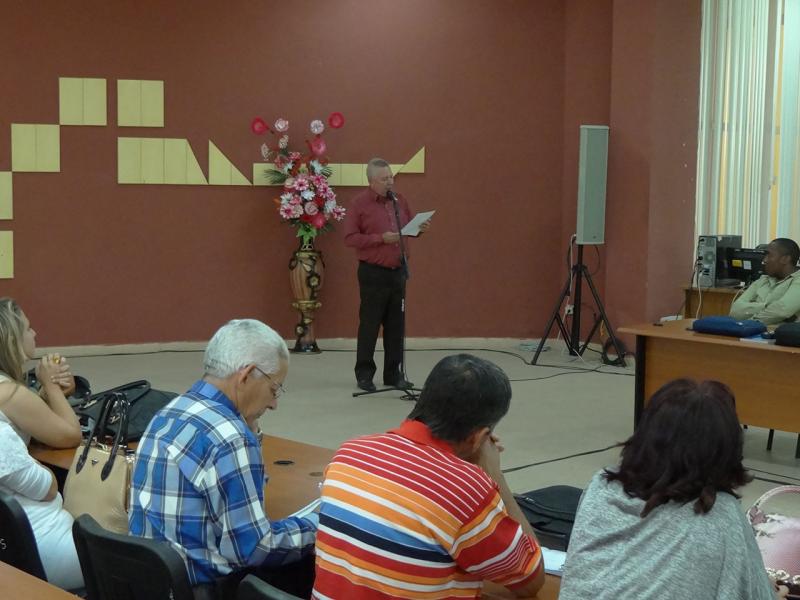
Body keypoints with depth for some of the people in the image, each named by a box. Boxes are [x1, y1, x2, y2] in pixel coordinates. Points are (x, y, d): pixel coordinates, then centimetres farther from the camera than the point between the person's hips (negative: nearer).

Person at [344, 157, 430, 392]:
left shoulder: (399, 200, 10)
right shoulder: (359, 203, -6)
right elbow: (350, 238, -11)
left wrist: (420, 228, -1)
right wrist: (381, 238, -17)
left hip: (398, 271, 5)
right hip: (373, 273, -5)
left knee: (396, 325, 8)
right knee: (369, 325, 1)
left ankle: (393, 373, 17)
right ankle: (364, 374, 12)